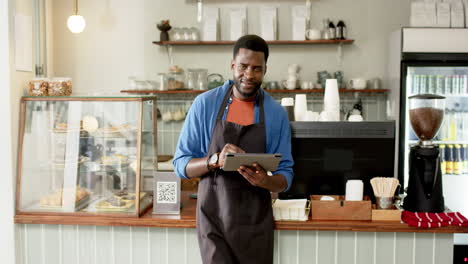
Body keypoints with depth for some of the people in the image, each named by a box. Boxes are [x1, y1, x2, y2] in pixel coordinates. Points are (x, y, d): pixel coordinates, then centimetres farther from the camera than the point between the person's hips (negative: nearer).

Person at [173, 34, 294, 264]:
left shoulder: (277, 114, -1)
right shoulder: (205, 104, -4)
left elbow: (285, 175, 3)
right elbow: (181, 164, -2)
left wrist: (266, 181, -20)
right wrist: (215, 160, -21)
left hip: (256, 222, 2)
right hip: (213, 217, -2)